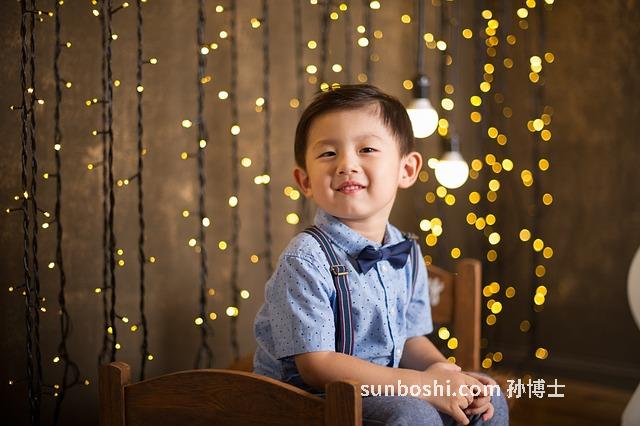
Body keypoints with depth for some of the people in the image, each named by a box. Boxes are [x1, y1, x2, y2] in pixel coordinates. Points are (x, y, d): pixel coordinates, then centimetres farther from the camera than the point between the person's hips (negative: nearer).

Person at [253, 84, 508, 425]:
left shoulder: (407, 255, 2)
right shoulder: (306, 260, -20)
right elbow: (316, 365, -22)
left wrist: (446, 375, -8)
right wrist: (424, 385, -22)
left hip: (379, 390, 7)